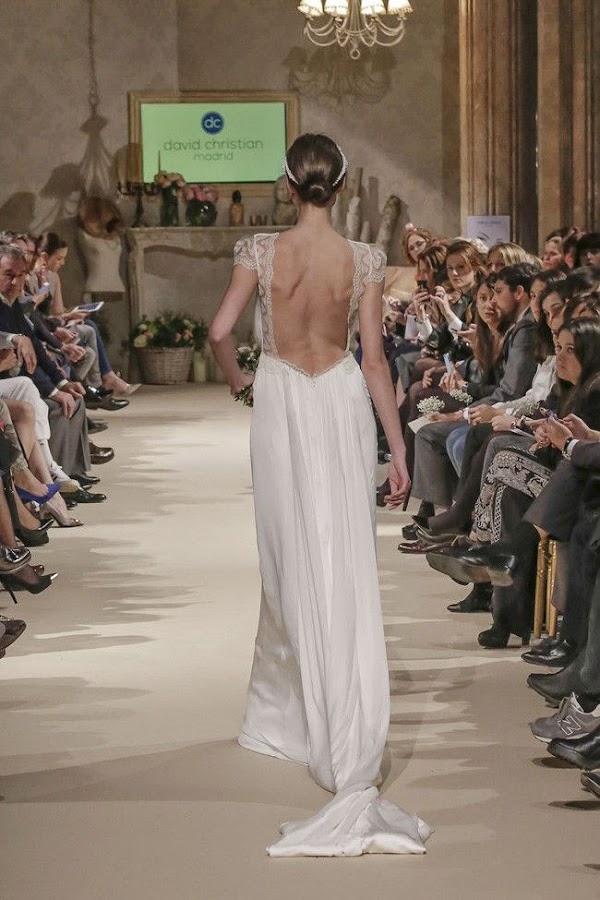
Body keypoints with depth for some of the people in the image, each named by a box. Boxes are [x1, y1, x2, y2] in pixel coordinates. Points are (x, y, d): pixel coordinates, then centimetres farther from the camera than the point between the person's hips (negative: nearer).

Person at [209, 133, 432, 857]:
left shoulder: (260, 252, -8)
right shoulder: (363, 261, -6)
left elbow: (220, 330, -14)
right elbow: (373, 359, -4)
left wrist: (236, 378, 9)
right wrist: (397, 446, 2)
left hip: (281, 407, 0)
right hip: (343, 405, 0)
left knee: (292, 563, 13)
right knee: (346, 569, 2)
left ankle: (282, 710, 25)